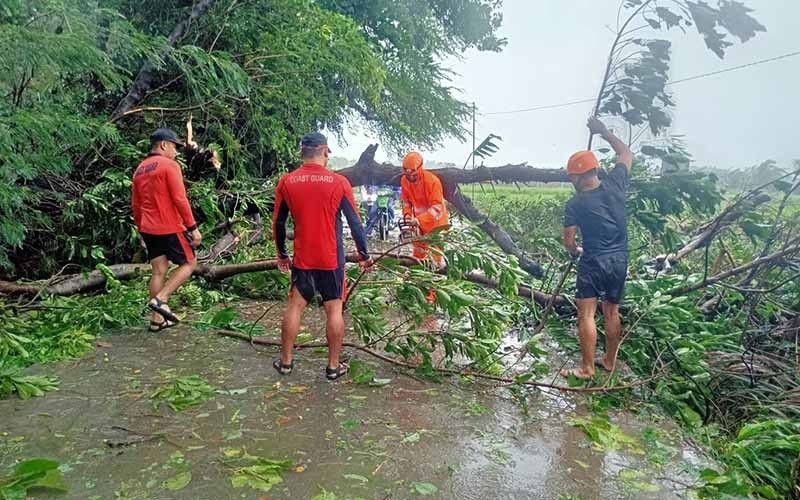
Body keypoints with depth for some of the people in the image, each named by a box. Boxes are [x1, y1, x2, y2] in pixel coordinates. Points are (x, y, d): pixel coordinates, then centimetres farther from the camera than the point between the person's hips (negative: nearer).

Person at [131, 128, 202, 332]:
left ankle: (157, 319, 13)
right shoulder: (169, 165, -10)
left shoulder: (139, 169, 15)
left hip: (148, 229, 8)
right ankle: (160, 299, -6)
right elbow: (180, 199, -17)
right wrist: (193, 227, -14)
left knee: (159, 271, 11)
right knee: (189, 263, 7)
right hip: (170, 228, -8)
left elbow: (135, 204, 19)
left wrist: (141, 230, 26)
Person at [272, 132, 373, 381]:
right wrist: (364, 255, 6)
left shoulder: (286, 182, -2)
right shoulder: (338, 182, -9)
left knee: (295, 306, 13)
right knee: (334, 309, 7)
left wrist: (282, 254, 18)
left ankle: (286, 361, 22)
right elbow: (355, 222, -5)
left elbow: (278, 224, 5)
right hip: (332, 258, -2)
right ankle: (333, 365, 14)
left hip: (302, 258, 2)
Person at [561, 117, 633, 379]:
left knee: (586, 314, 1)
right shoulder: (614, 185, -2)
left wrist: (576, 252, 16)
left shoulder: (575, 204, -11)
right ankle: (610, 361, 29)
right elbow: (627, 154, 16)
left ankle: (587, 368, 4)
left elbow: (569, 243, -7)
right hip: (619, 260, 6)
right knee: (612, 312, 16)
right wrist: (603, 131, 20)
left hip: (593, 263, -5)